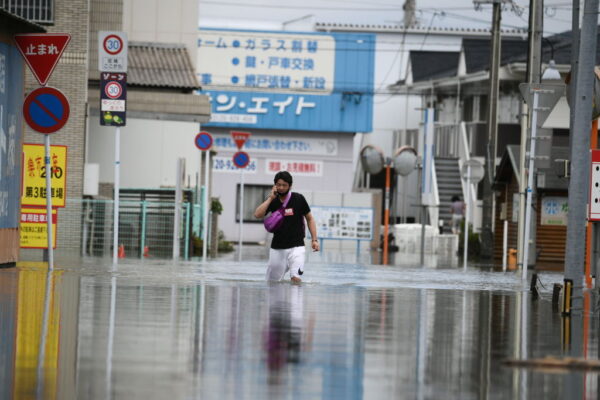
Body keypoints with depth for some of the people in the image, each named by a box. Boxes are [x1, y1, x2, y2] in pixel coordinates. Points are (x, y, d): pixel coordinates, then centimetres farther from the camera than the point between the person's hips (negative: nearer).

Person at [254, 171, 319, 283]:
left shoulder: (298, 199, -3)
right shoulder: (273, 201, 2)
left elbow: (309, 219, 6)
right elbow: (257, 214, -13)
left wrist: (314, 239, -2)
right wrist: (270, 198, -13)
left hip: (296, 247, -3)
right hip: (277, 247, 3)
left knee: (296, 278, -21)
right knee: (272, 281, 8)